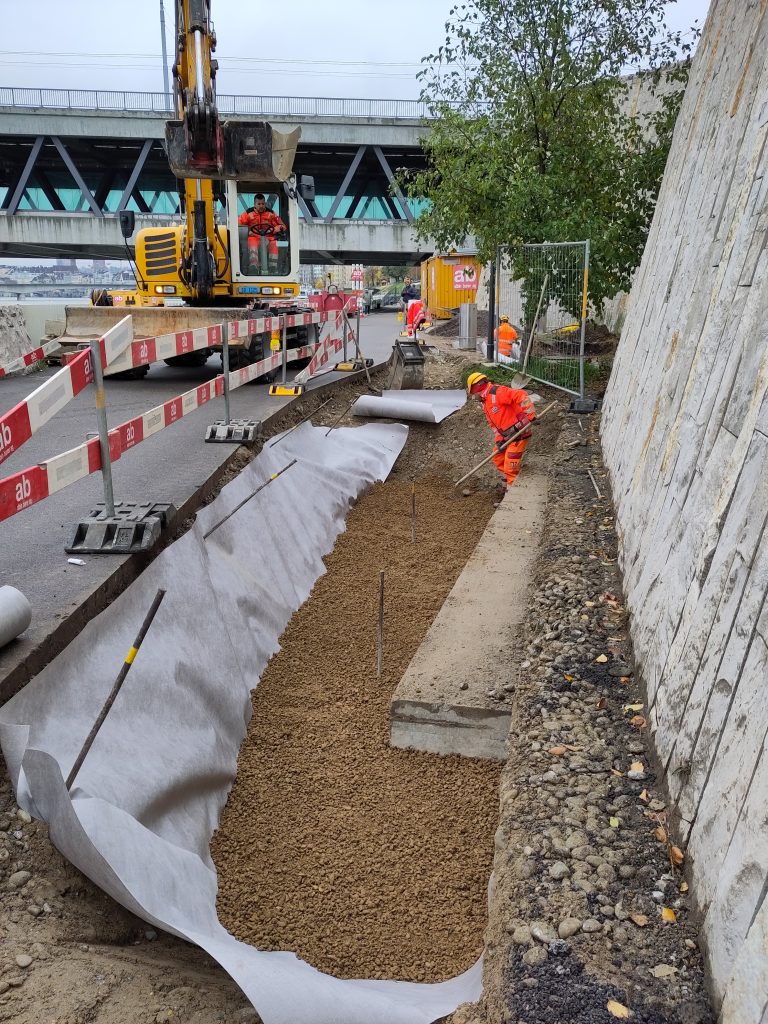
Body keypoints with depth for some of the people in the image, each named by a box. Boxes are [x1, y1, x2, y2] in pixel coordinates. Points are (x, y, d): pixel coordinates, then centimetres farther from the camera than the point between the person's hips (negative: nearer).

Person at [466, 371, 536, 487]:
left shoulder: (497, 392, -19)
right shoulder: (485, 402, 14)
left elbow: (522, 396, -29)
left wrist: (530, 416, -33)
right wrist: (499, 440, 2)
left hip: (519, 434, -10)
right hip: (506, 436, 11)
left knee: (510, 468, -9)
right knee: (498, 460, 21)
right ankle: (511, 484, 36)